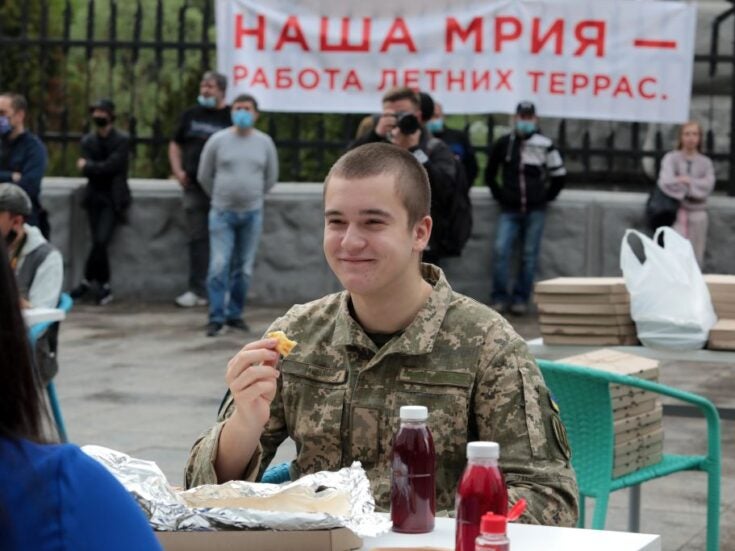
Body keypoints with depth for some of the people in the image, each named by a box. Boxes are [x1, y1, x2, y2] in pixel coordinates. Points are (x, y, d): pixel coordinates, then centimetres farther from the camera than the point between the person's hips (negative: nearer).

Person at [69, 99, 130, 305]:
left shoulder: (122, 140, -4)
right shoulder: (88, 141, 10)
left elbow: (111, 166, -15)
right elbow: (86, 170, 0)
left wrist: (88, 166, -5)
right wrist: (100, 168, -14)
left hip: (113, 197, -4)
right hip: (95, 196, 4)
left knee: (100, 240, -17)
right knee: (99, 242, -2)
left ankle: (89, 281, -1)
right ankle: (104, 287, 8)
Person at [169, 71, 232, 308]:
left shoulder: (232, 117, 1)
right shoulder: (191, 115, 12)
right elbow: (175, 145, 20)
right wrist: (178, 171, 5)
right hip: (194, 186, 3)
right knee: (197, 239, 4)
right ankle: (197, 290, 8)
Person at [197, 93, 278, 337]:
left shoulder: (264, 142, 3)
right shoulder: (218, 140, -2)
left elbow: (271, 177, 15)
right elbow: (204, 175, 8)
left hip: (252, 214, 2)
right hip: (222, 213, -2)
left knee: (243, 269, 6)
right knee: (219, 266, -9)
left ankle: (235, 314, 16)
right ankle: (216, 317, -6)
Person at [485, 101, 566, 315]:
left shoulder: (545, 145, 0)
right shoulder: (503, 144, 5)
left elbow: (559, 175, 8)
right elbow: (490, 174, 17)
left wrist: (546, 197, 7)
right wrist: (500, 195, 10)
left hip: (535, 211, -1)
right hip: (509, 210, 1)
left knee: (529, 256, 1)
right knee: (500, 251, -12)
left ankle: (521, 299, 8)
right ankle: (499, 298, -4)